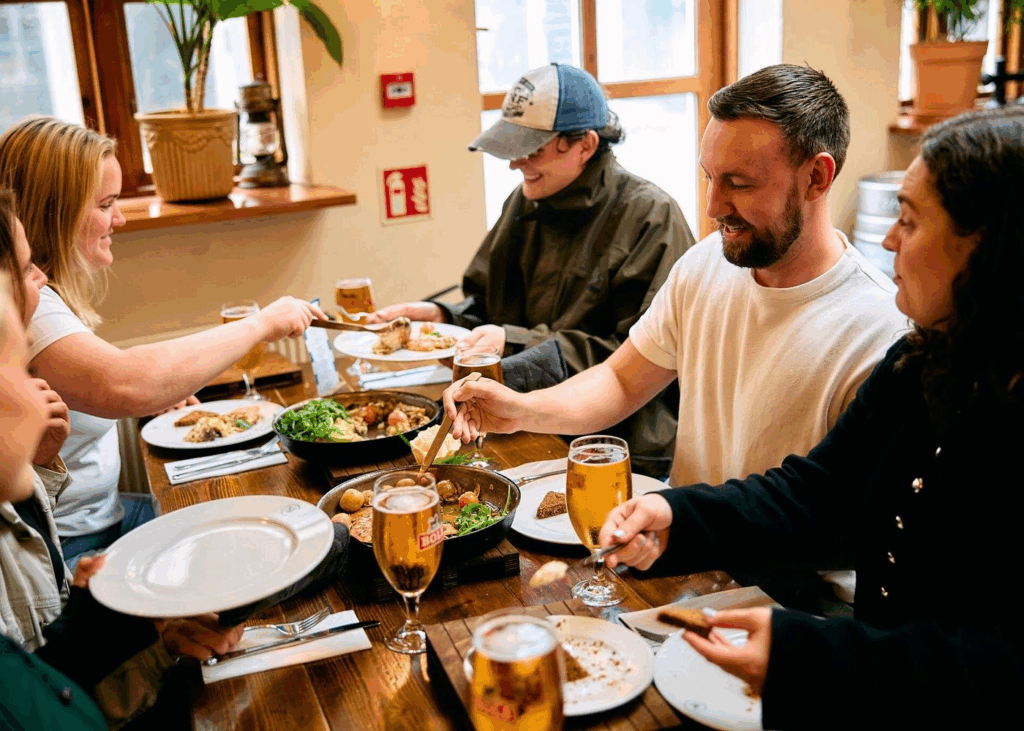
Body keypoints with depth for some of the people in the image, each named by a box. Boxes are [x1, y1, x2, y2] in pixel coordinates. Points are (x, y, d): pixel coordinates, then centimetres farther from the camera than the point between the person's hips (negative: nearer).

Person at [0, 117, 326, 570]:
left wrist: (157, 392, 7)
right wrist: (260, 324, -29)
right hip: (69, 554, -10)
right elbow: (124, 387, -40)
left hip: (102, 515, 10)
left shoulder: (42, 293, 11)